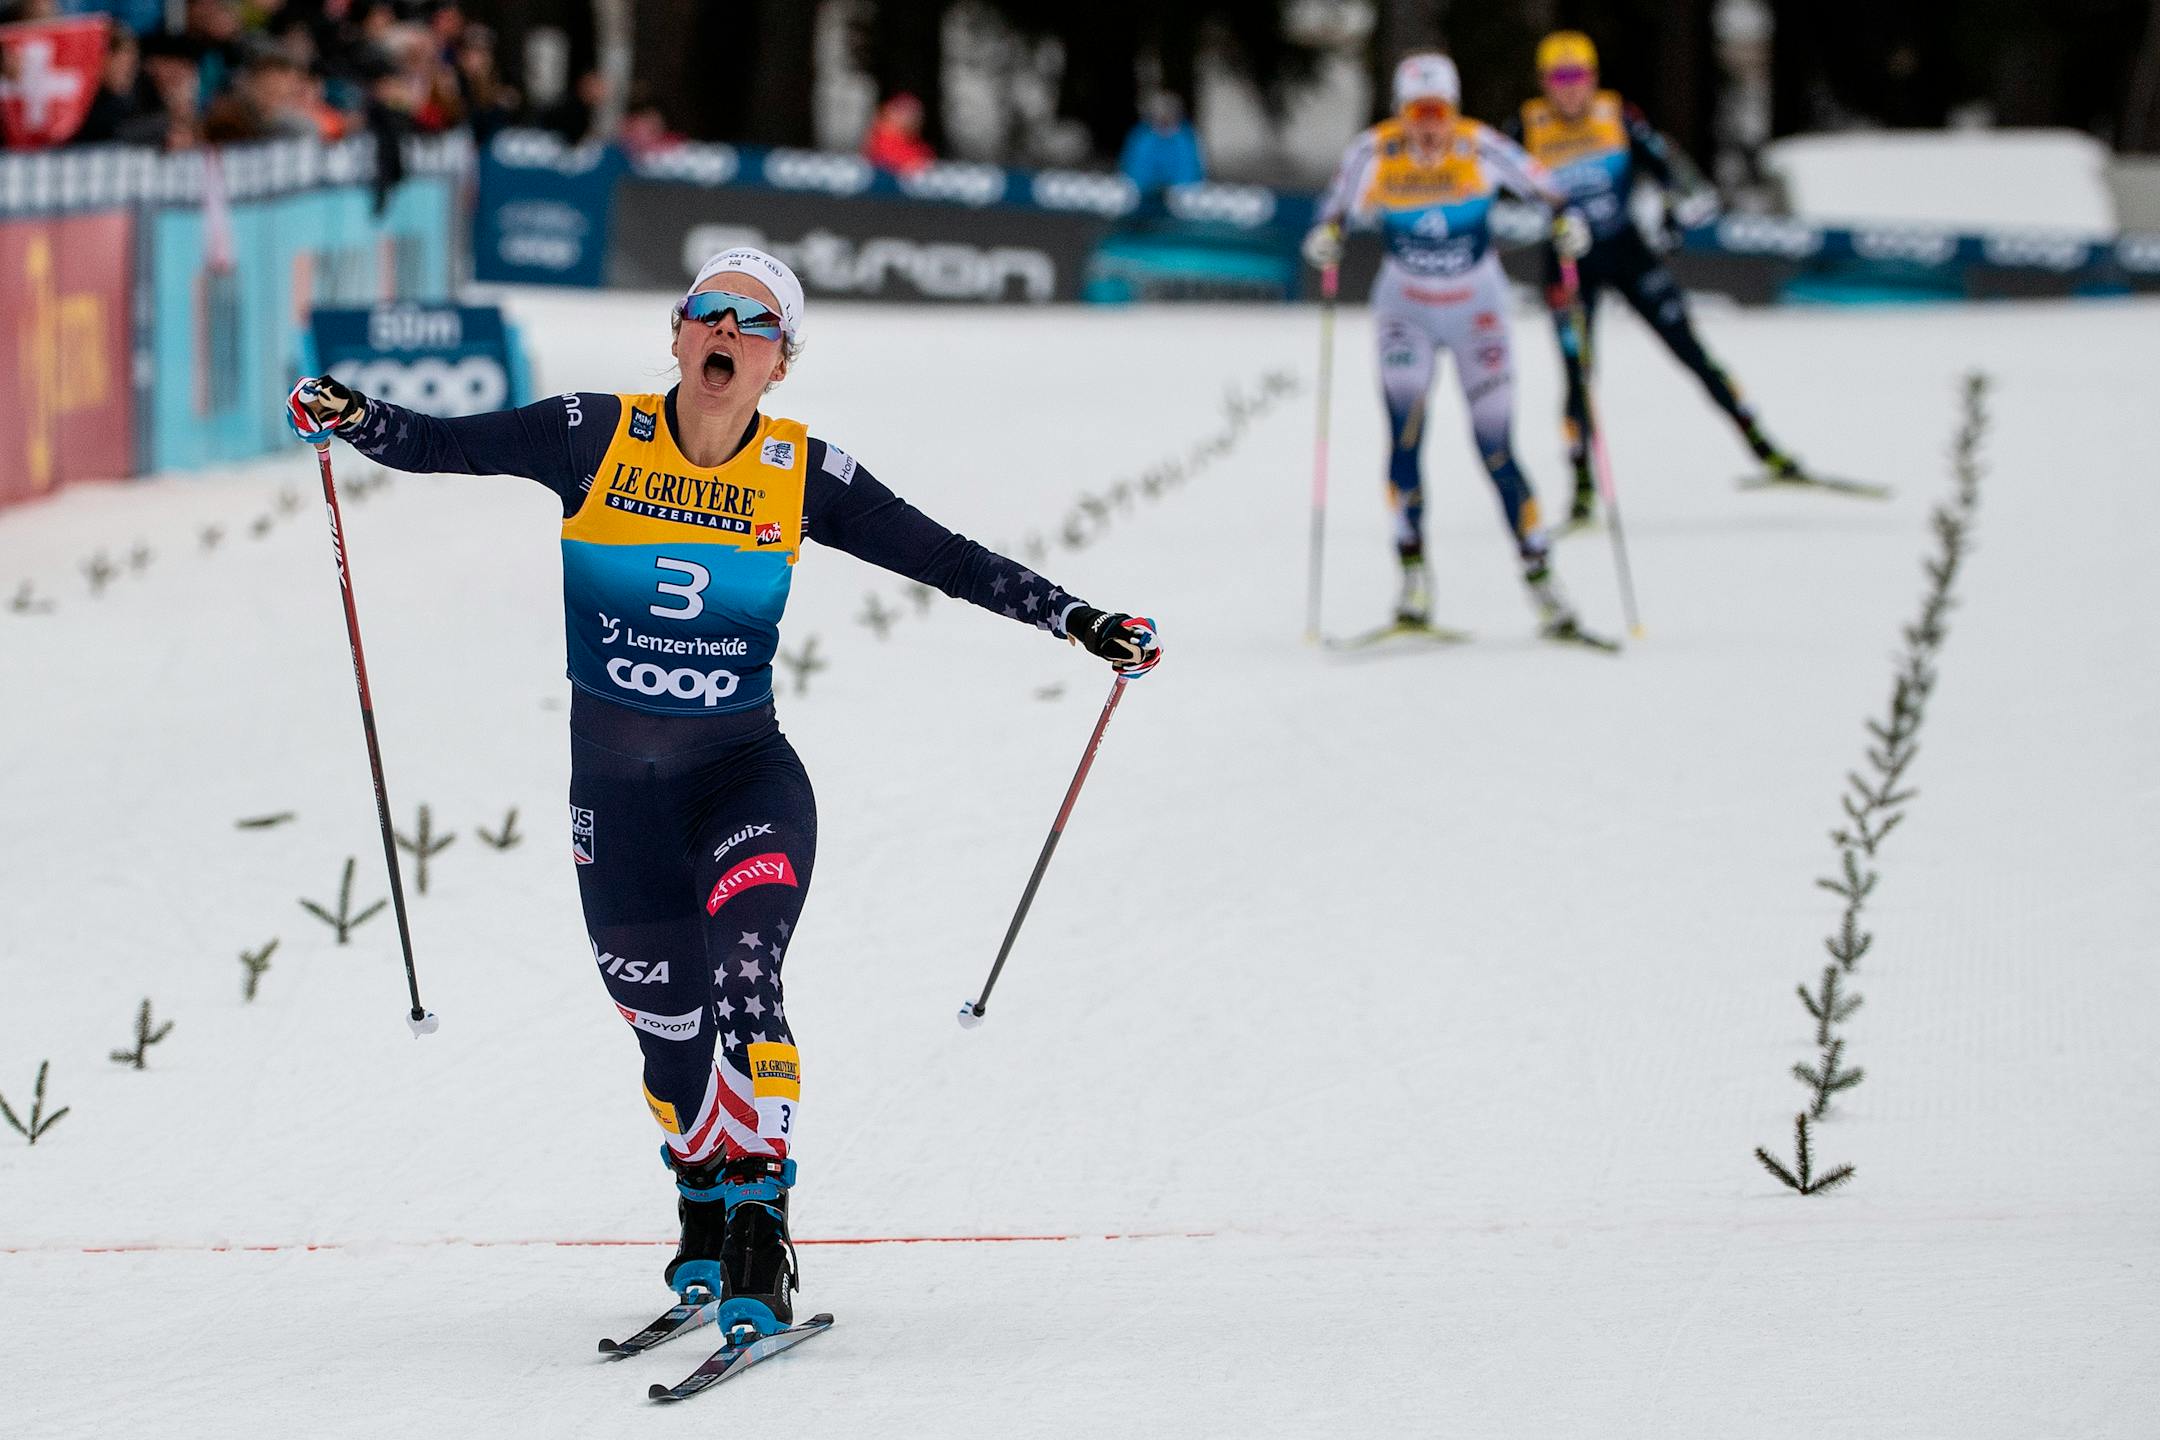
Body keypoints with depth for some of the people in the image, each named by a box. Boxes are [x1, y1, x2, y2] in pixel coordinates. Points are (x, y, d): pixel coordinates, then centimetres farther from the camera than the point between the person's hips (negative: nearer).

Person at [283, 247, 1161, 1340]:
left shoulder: (802, 476, -4)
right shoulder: (596, 438, -6)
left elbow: (943, 559, 0)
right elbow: (442, 446, -7)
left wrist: (1079, 621, -5)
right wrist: (352, 419, -27)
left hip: (746, 777, -1)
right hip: (613, 788, 1)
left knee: (741, 980, -25)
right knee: (667, 1026, 9)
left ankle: (759, 1234, -23)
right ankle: (704, 1210, 37)